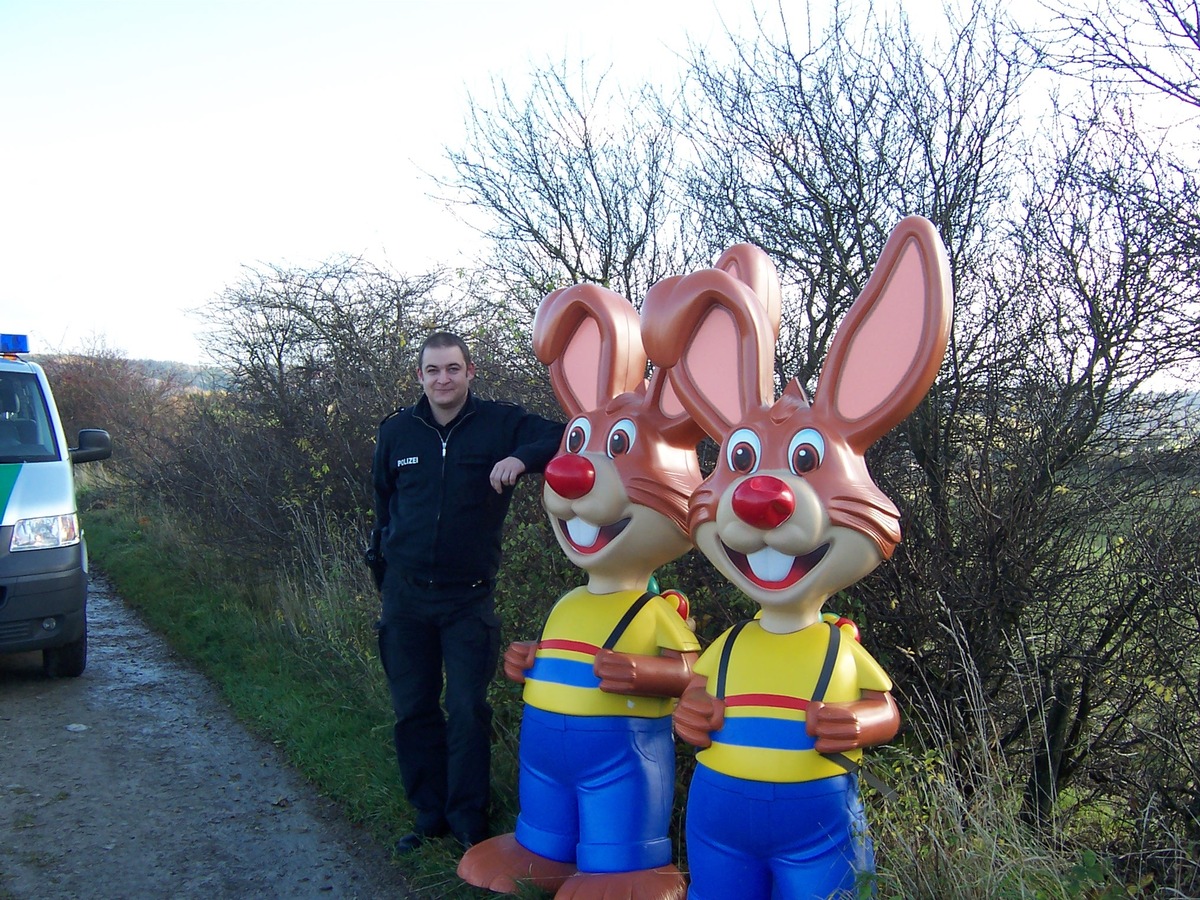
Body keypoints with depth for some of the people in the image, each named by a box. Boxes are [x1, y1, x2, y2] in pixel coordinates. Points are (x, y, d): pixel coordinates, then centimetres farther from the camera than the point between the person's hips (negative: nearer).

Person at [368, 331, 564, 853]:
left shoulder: (501, 423, -6)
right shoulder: (396, 431, 3)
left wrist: (522, 458, -30)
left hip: (469, 598, -3)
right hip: (405, 595, 3)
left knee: (467, 711, 0)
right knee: (413, 711, 10)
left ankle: (469, 823, 15)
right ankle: (430, 816, 25)